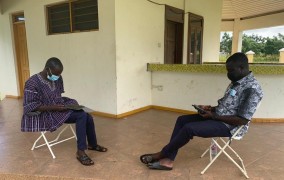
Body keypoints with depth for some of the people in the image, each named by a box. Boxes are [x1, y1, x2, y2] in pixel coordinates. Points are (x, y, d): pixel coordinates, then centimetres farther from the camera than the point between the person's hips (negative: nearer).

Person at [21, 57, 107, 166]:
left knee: (88, 118, -11)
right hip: (47, 114, -7)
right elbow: (30, 107, -18)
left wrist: (64, 103, -5)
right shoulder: (33, 83, -18)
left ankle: (92, 145, 14)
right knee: (81, 116, -27)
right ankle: (80, 152, -20)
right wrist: (53, 107, -25)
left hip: (59, 108, 7)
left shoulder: (58, 79, 3)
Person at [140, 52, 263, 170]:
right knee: (182, 120, -2)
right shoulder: (236, 82, 9)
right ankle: (168, 159, -5)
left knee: (189, 128, -24)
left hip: (229, 125, -10)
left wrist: (214, 115, -19)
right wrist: (211, 109, 1)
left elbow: (242, 120, -22)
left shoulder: (252, 88, -20)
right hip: (217, 116, 10)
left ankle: (162, 154, -2)